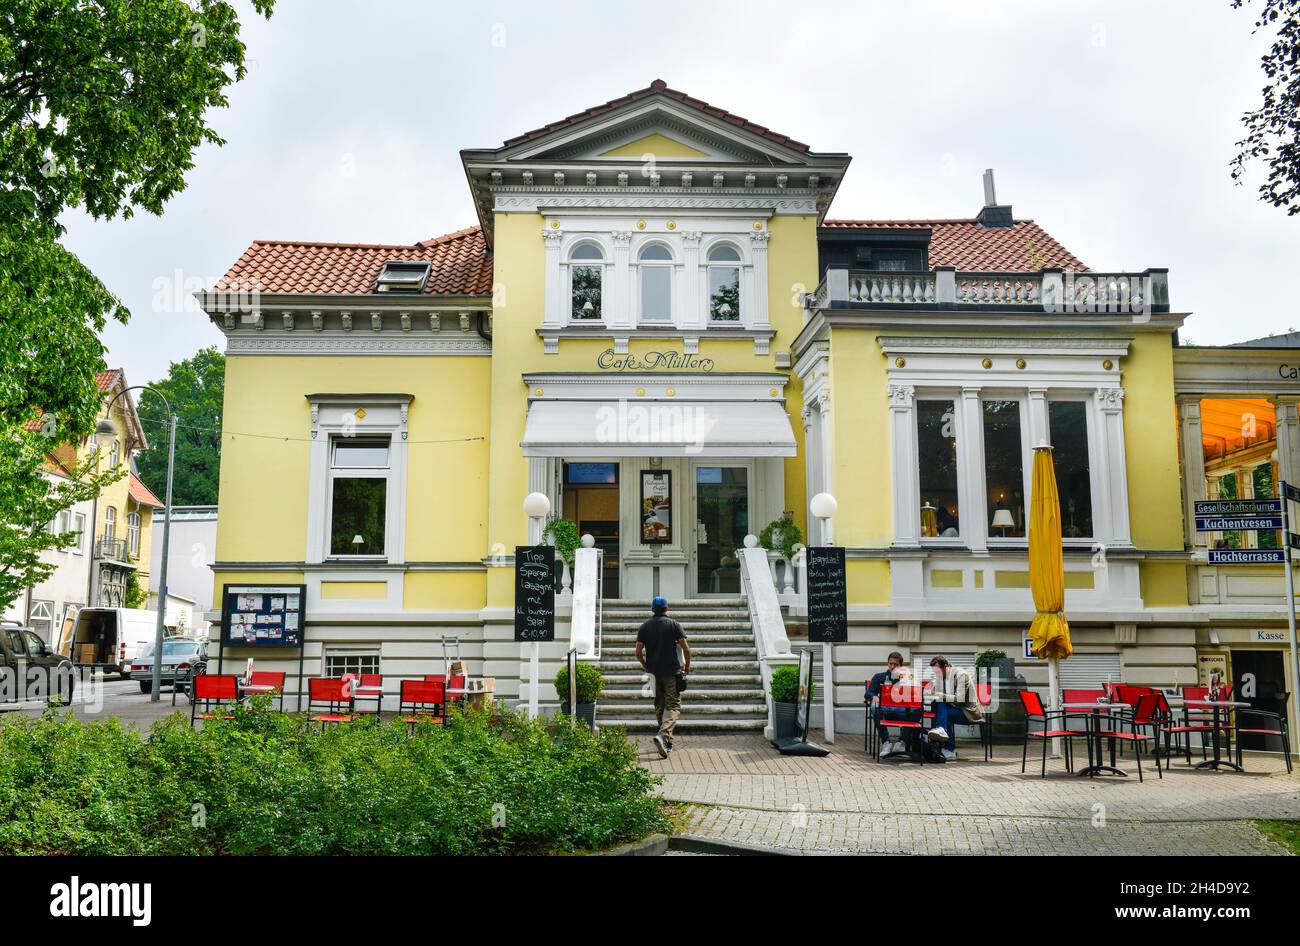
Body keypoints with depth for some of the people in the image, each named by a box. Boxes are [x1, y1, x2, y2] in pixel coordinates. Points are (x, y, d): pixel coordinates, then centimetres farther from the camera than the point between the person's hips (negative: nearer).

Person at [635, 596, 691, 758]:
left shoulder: (644, 627, 3)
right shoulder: (674, 625, -3)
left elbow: (638, 653, 0)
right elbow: (686, 649, -7)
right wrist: (687, 666, 9)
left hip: (654, 672, 3)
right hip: (671, 672, -3)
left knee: (659, 706, 15)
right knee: (673, 705, -2)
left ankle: (668, 740, 21)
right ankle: (663, 735, -24)